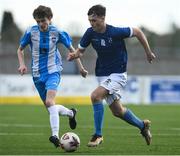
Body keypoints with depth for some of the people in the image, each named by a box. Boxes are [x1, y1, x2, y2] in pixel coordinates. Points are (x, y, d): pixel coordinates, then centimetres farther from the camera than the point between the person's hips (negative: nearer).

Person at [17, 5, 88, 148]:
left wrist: (80, 67, 7)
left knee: (50, 102, -26)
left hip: (53, 72, -4)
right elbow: (20, 49, 11)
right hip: (38, 74, 4)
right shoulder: (31, 32, -4)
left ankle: (55, 136, -32)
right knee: (50, 107, 12)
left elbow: (72, 49, 7)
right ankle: (71, 113, 41)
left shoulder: (57, 33, -7)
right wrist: (22, 64, -7)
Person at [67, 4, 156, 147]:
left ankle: (98, 135, -16)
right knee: (117, 111, 13)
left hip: (118, 74, -6)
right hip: (102, 75, 6)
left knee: (95, 96, -26)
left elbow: (137, 32, -7)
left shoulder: (116, 32, -21)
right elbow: (80, 50, 6)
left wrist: (148, 52, -1)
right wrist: (75, 55, -18)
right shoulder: (90, 33, -7)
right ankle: (143, 126, 39)